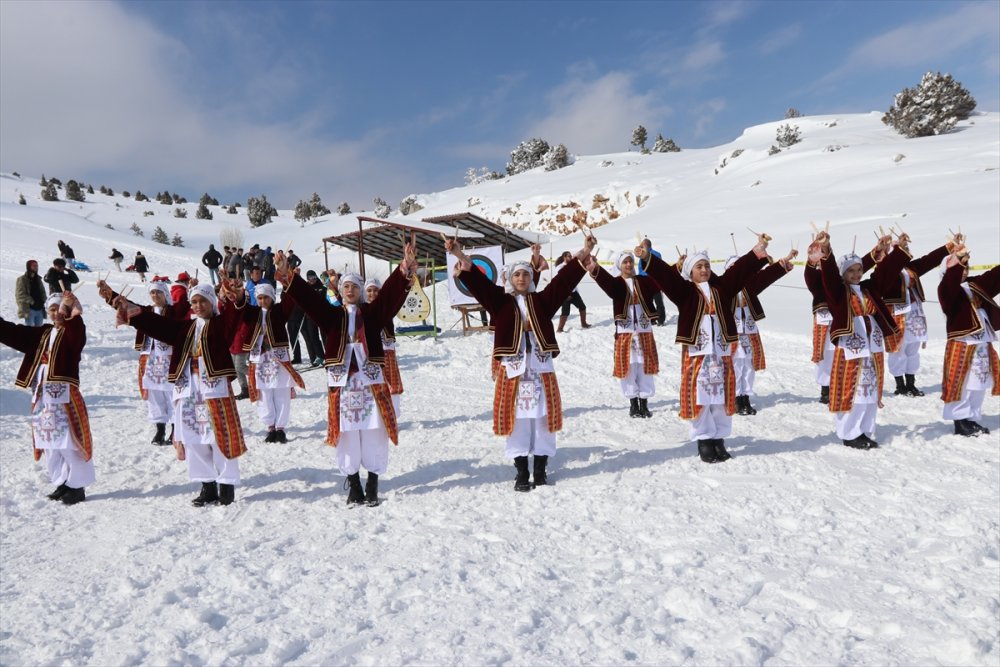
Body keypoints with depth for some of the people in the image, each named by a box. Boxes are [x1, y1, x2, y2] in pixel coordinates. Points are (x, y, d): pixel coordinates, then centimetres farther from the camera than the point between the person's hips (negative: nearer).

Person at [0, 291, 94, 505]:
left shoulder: (73, 332, -8)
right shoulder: (42, 333, 13)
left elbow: (77, 334, -32)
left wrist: (75, 314, -49)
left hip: (64, 395, -7)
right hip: (42, 396, 8)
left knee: (69, 443, -5)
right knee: (49, 444, 14)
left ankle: (77, 486, 5)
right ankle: (62, 483, 26)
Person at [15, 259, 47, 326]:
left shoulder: (38, 279, 16)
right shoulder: (22, 279, -3)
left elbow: (42, 292, 20)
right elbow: (20, 294, -9)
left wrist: (43, 300, 2)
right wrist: (31, 301, -15)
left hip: (39, 309, 6)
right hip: (29, 309, -6)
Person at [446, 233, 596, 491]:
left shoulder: (542, 300, 9)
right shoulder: (501, 301, 4)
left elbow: (564, 279, 6)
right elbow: (477, 280, -5)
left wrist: (584, 253, 1)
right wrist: (459, 254, -17)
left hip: (540, 366, 2)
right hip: (513, 367, -2)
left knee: (543, 418, 6)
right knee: (516, 419, 2)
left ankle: (540, 470, 20)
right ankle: (521, 473, 13)